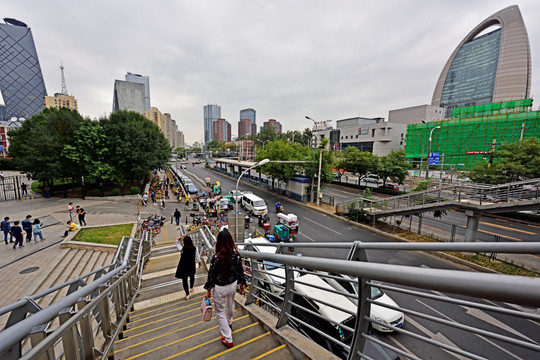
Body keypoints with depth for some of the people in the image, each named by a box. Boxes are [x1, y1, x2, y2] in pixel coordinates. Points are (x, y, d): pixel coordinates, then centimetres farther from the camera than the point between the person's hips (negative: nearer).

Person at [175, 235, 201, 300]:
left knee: (184, 280, 16)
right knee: (192, 277, 28)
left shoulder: (182, 249, -26)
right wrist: (199, 262, 11)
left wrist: (180, 238, -18)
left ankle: (187, 294, 24)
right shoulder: (195, 249, -22)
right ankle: (191, 288, 52)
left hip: (183, 267, -2)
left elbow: (177, 243, -6)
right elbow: (197, 257, -6)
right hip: (192, 266, 2)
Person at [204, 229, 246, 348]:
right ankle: (229, 322, 60)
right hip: (233, 285, 5)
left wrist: (208, 290, -1)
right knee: (230, 304, 32)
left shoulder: (216, 257, -29)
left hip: (220, 288, -5)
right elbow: (240, 270, -5)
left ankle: (228, 340, 28)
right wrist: (242, 282, 11)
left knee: (220, 313, 18)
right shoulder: (236, 253, -17)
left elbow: (211, 275, -17)